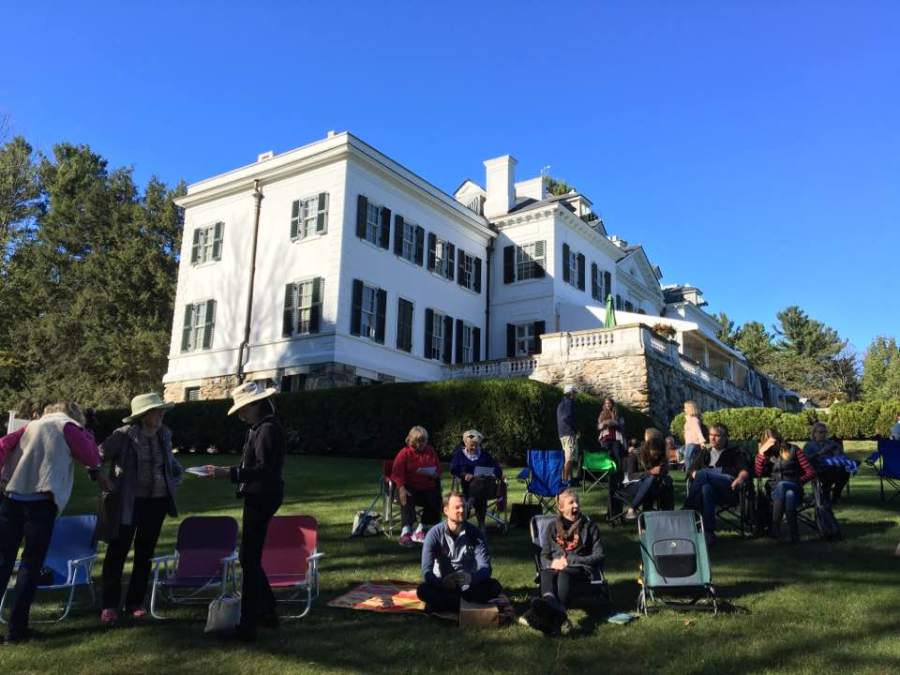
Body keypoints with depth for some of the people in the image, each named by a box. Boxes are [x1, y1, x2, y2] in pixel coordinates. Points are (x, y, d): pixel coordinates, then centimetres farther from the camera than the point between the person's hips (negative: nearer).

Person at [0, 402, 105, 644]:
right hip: (41, 501, -4)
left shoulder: (32, 425, 21)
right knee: (31, 565, 4)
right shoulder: (69, 426, 6)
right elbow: (92, 458, 8)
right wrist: (86, 435, 18)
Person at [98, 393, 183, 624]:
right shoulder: (124, 435, -11)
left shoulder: (165, 434, 6)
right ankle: (110, 606, 14)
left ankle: (135, 603, 22)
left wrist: (175, 480, 11)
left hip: (157, 501, 4)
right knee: (117, 551, 1)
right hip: (127, 502, -4)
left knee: (145, 553, 10)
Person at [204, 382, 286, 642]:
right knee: (251, 557, 18)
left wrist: (229, 473, -28)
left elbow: (265, 470, -25)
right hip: (257, 498, 10)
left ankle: (248, 625, 4)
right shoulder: (260, 427, 13)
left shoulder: (268, 429, -18)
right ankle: (267, 612, 31)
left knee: (249, 560, -4)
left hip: (261, 499, -10)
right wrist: (229, 472, 15)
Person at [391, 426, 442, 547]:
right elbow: (397, 473, -9)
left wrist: (434, 474, -6)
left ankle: (421, 529, -8)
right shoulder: (404, 453, 1)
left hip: (428, 487, 4)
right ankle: (406, 531, -40)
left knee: (435, 500, -24)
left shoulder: (431, 452, 14)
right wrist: (401, 488, -26)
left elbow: (438, 469, 20)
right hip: (409, 487, -3)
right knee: (407, 499, -35)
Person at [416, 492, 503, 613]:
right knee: (422, 590, -31)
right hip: (443, 587, -1)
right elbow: (427, 572, -17)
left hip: (469, 586, 2)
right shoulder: (435, 534, -11)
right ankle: (469, 605, -20)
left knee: (494, 586, -25)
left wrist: (470, 577, -35)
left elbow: (485, 568, -14)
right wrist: (443, 582, -39)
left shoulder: (475, 533, -7)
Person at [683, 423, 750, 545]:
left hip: (729, 489, -3)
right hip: (708, 483, 3)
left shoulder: (735, 453, 27)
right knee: (706, 488, -39)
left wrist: (740, 479, -16)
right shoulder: (703, 454, 37)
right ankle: (709, 532, -46)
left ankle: (687, 511, -42)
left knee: (703, 474, -35)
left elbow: (745, 470, 9)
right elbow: (691, 470, 23)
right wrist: (695, 475, -4)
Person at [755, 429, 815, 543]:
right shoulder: (766, 454, 13)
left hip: (794, 489, -2)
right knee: (789, 494, -35)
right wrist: (761, 452, -9)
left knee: (782, 485, -37)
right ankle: (794, 533, -35)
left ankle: (775, 528, -35)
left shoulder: (792, 450, 6)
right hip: (775, 491, 2)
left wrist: (798, 482, -11)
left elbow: (811, 472, 3)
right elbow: (758, 473, -4)